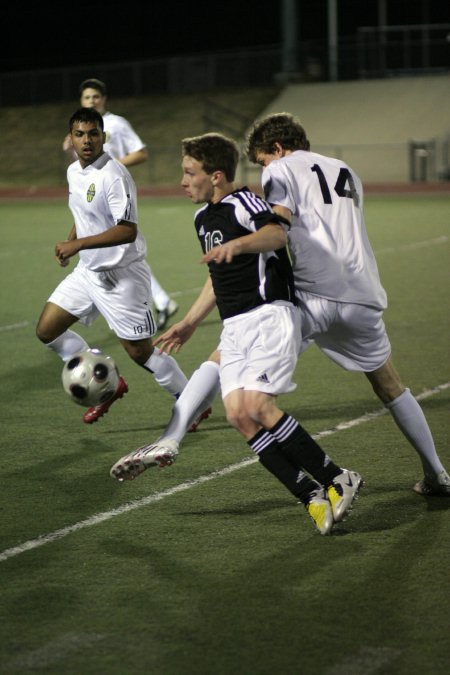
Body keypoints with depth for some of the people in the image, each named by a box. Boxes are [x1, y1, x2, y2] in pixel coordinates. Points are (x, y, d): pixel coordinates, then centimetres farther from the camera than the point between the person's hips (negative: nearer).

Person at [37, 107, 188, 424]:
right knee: (47, 329, 6)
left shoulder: (113, 174, -21)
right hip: (88, 271, 9)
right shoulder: (74, 171, 7)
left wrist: (78, 244, -30)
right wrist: (70, 242, 8)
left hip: (122, 275, -9)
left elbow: (127, 231, -27)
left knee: (141, 351, -3)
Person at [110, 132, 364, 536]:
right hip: (234, 326, 8)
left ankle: (338, 481, -9)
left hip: (270, 314, -8)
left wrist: (237, 244, -49)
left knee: (257, 405, -22)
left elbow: (277, 234, -31)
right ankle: (314, 499, -9)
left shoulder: (243, 202, -8)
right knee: (237, 413, -11)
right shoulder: (203, 218, 20)